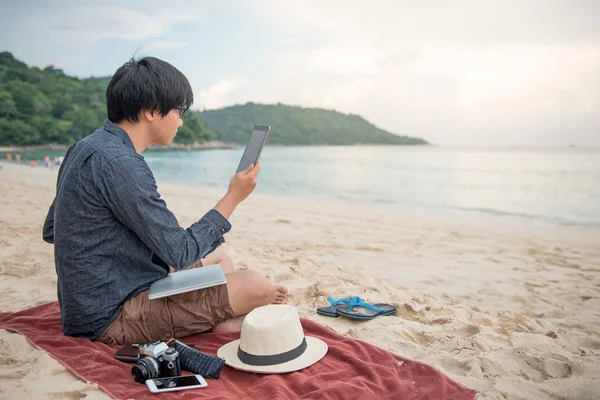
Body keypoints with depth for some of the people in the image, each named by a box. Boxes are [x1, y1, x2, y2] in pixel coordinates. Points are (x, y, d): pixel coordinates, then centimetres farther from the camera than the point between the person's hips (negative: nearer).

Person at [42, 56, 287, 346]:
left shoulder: (85, 149, 6)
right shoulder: (119, 163, -25)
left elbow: (51, 230, 15)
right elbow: (181, 254, -21)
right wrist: (233, 197, -11)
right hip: (113, 318, -10)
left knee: (217, 257, 19)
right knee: (253, 285, -13)